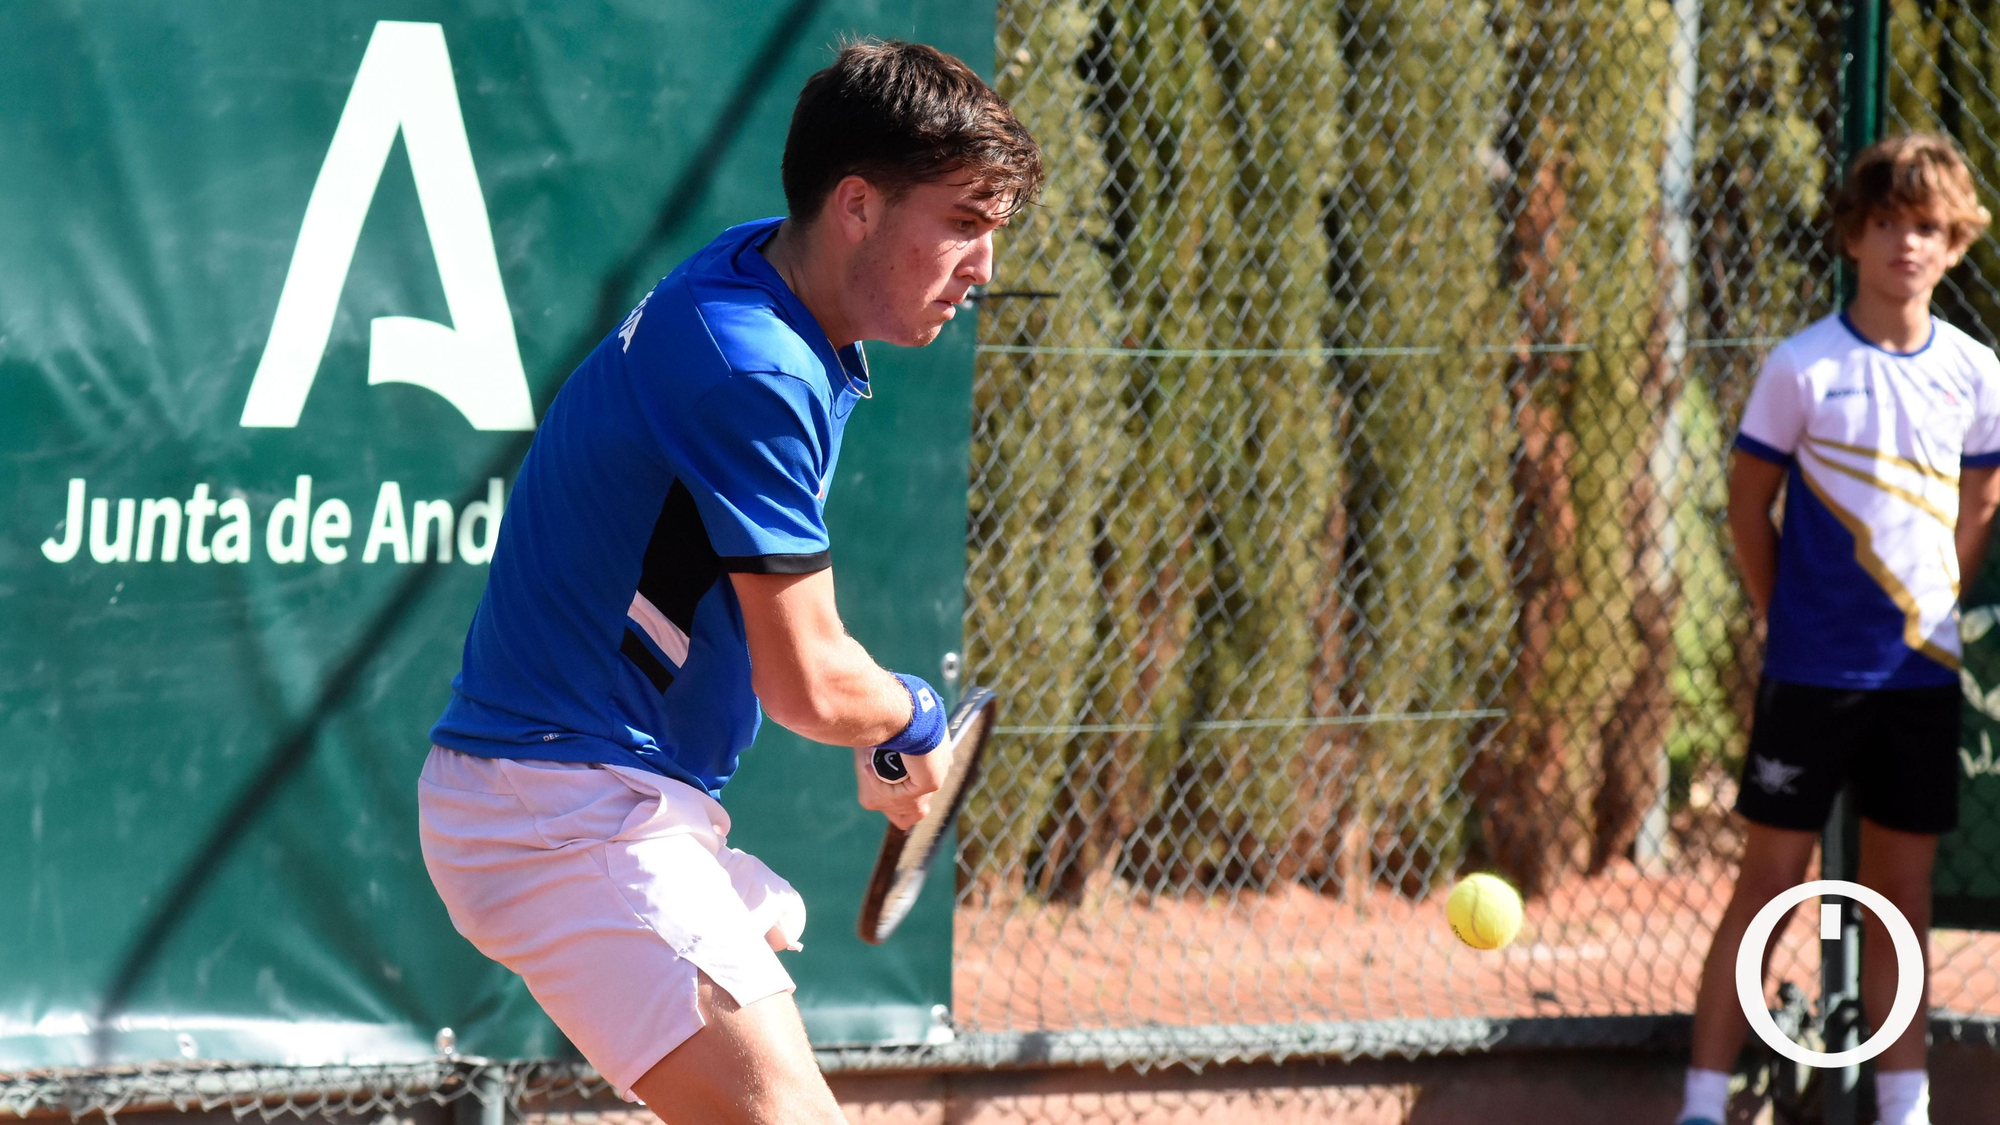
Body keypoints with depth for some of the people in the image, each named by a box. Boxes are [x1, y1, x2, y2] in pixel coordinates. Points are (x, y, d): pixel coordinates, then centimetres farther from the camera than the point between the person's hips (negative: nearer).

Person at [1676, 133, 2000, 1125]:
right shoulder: (1803, 367, -8)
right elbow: (1747, 500, 0)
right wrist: (1786, 619, 0)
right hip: (1814, 670, -3)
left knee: (1903, 887, 8)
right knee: (1771, 879, -3)